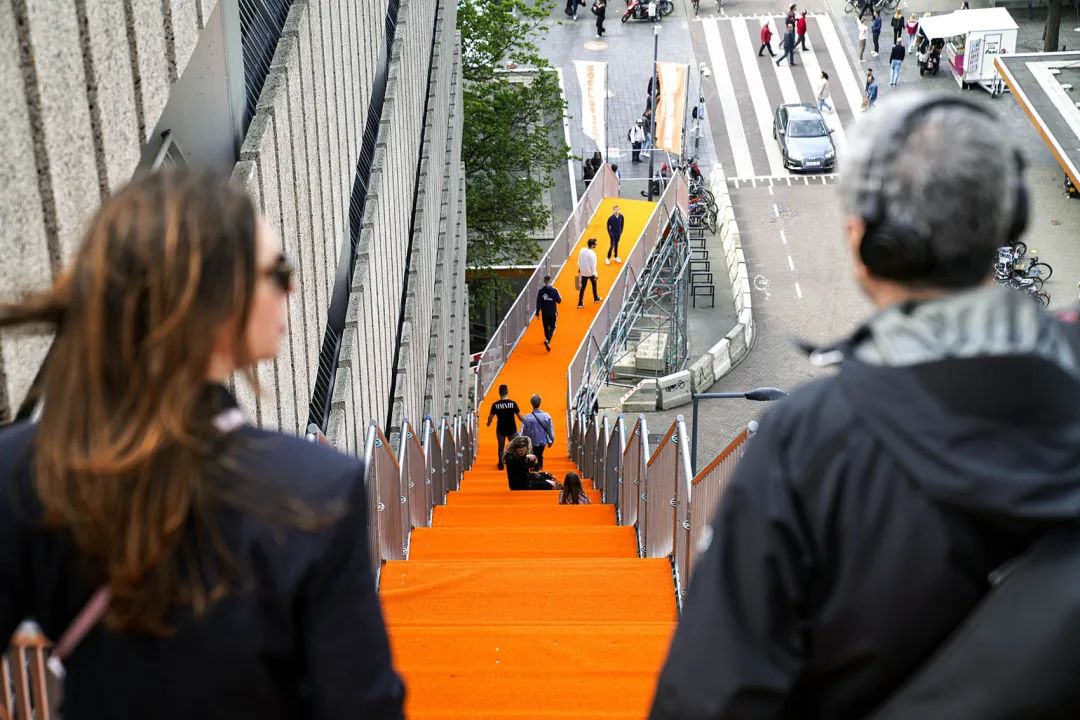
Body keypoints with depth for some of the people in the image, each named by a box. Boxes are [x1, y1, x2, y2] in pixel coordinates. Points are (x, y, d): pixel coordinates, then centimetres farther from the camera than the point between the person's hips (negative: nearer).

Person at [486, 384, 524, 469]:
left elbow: (490, 417, -1)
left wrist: (488, 424, 20)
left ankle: (501, 464, 22)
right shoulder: (513, 403, -13)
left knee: (501, 447, 16)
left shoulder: (495, 405, -11)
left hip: (500, 430, 1)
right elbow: (519, 416, -7)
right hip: (512, 429, -1)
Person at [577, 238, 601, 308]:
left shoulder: (582, 250, -5)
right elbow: (593, 264, -22)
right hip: (590, 272, -5)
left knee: (582, 287, 8)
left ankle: (580, 303, 7)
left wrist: (579, 268, 21)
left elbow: (579, 261, 7)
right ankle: (596, 298, 39)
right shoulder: (592, 253, -25)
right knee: (594, 285, 21)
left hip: (583, 272, 5)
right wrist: (595, 274, -15)